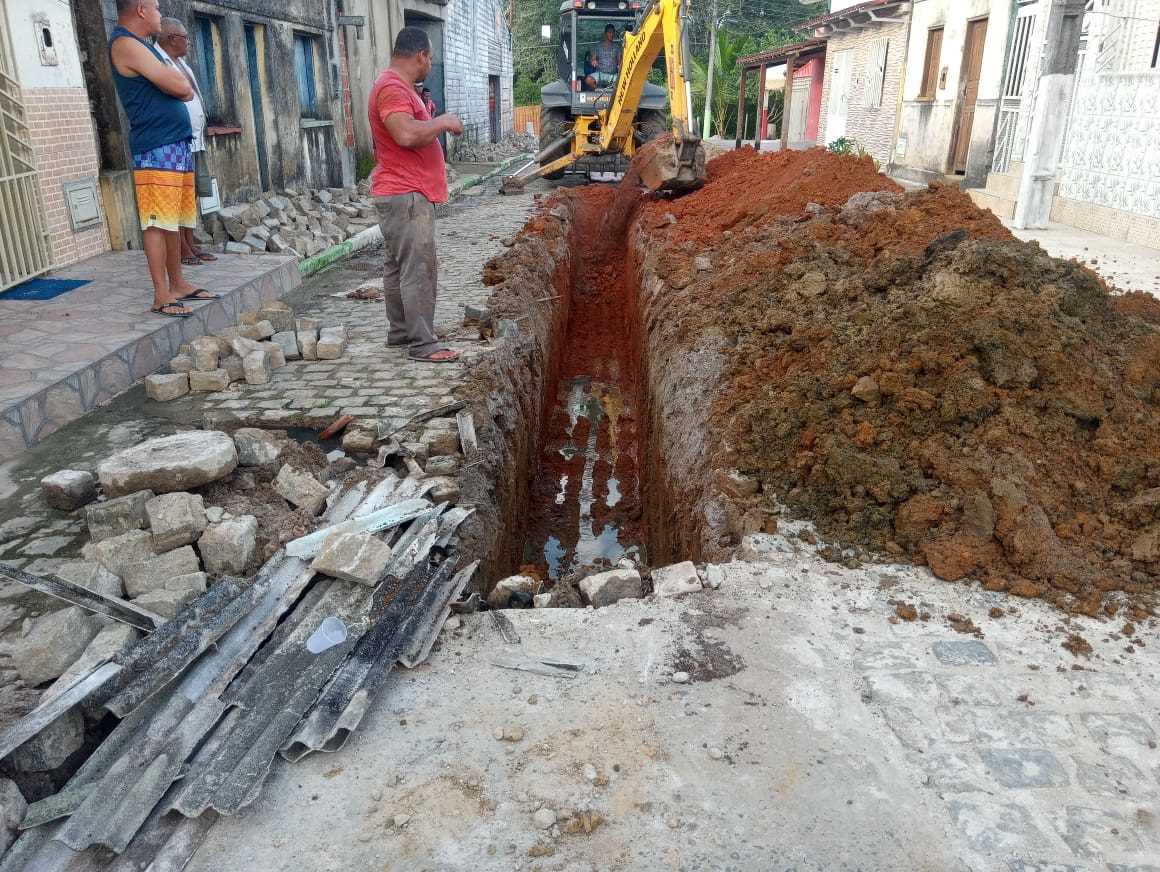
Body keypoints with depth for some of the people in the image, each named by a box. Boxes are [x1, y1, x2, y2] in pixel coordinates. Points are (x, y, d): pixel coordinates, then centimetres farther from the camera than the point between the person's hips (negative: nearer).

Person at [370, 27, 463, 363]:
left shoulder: (398, 86, 18)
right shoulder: (392, 88, -16)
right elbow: (407, 135, -30)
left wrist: (437, 125, 15)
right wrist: (443, 121, -16)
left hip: (405, 193, 11)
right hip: (406, 196, -11)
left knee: (398, 266, 15)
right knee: (419, 270, -10)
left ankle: (400, 332, 23)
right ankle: (423, 344, -7)